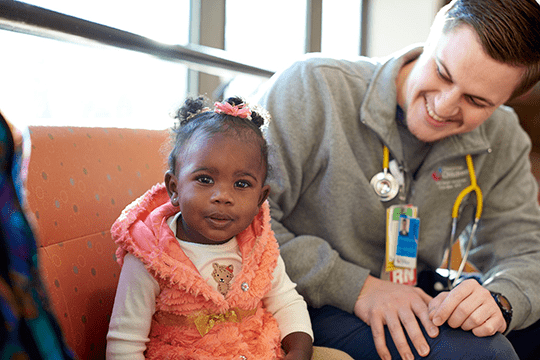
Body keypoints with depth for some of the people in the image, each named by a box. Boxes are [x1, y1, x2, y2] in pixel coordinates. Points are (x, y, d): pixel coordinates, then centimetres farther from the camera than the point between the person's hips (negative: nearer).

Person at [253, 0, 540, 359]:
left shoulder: (501, 138, 0)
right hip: (308, 305, -5)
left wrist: (498, 300, -24)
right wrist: (355, 288, -27)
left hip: (412, 299, 6)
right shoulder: (314, 87, -18)